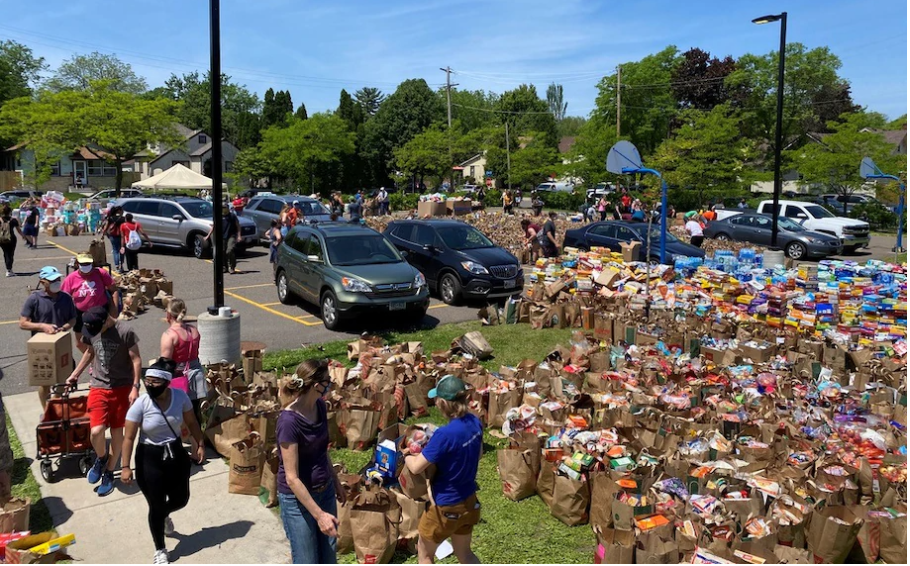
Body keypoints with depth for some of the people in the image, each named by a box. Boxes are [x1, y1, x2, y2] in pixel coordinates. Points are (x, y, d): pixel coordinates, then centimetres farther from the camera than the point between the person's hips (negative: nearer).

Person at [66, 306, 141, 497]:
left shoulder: (125, 332, -15)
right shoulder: (91, 330, -1)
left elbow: (136, 360, -11)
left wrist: (135, 387, -15)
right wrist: (75, 374, 21)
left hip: (122, 388, -3)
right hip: (98, 387, 3)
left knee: (117, 432, 7)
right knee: (96, 431, -13)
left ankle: (109, 473, 25)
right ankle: (101, 457, 20)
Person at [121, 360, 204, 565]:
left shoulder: (180, 396, -12)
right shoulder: (140, 404, -20)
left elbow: (191, 422, 4)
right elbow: (129, 438, -15)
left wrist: (200, 444, 5)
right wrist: (125, 467, -17)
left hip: (176, 454, 3)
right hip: (150, 458, -3)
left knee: (181, 499, 15)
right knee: (156, 506, 5)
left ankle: (165, 515, 53)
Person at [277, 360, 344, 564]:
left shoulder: (320, 406, -3)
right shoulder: (289, 421, -27)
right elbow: (292, 478, -25)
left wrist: (336, 481, 20)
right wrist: (319, 514, -24)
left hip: (325, 491, 7)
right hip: (297, 499, -7)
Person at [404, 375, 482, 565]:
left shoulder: (445, 434, -31)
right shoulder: (475, 423, -7)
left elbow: (416, 467, -23)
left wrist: (406, 455, -2)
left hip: (446, 506, -7)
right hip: (469, 501, 7)